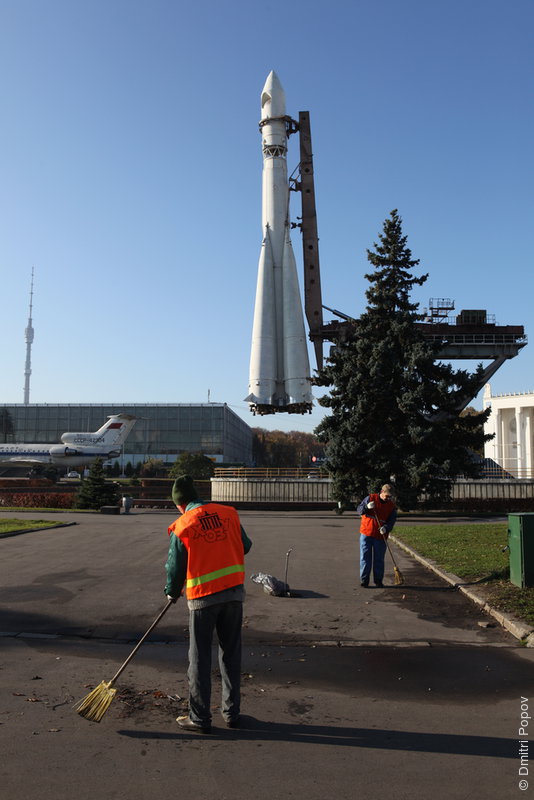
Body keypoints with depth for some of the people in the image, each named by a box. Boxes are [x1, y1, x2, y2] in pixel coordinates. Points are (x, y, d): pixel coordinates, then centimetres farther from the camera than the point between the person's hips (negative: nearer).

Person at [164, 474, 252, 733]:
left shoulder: (182, 527, -9)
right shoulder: (229, 514, 1)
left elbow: (175, 567, -1)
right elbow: (246, 546, 10)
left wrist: (172, 593, 17)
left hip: (203, 597, -4)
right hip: (234, 591, 4)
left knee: (200, 658, 10)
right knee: (231, 654, 15)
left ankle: (200, 718, 18)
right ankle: (232, 713, 25)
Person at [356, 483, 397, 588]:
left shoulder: (392, 506, 3)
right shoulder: (370, 498, -1)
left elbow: (392, 520, 0)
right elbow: (359, 509, -1)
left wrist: (386, 528, -20)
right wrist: (367, 507, -22)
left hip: (380, 536, 1)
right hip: (366, 533, -1)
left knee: (379, 559, 7)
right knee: (365, 557, 1)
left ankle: (378, 580, 19)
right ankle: (364, 580, 10)